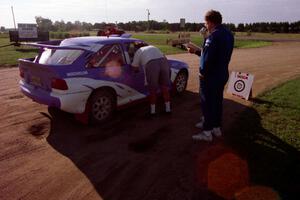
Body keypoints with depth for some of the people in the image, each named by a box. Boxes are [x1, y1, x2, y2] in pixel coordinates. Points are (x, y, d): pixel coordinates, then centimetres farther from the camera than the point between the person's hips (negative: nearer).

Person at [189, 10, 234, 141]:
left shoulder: (214, 35, -20)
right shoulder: (228, 34, 10)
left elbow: (208, 58, -26)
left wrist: (202, 72, -11)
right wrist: (196, 52, 18)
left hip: (210, 76, -9)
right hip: (222, 74, 9)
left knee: (207, 103, 1)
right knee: (217, 101, 18)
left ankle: (207, 132, 11)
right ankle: (216, 128, 30)